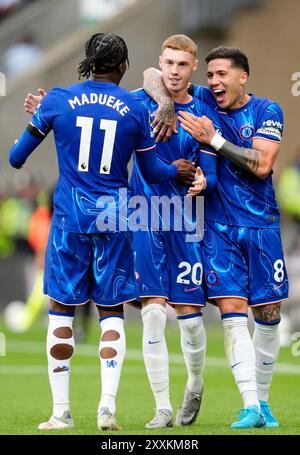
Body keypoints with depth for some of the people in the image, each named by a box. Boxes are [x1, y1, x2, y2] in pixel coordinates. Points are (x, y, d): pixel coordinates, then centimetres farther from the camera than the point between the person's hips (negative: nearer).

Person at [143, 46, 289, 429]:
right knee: (232, 315, -11)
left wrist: (214, 139, -17)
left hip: (261, 225, 0)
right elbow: (152, 75, 4)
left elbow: (261, 165, -14)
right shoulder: (202, 101, 3)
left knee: (268, 317, 4)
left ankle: (262, 399, 20)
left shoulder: (267, 111, -2)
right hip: (218, 227, 0)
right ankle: (250, 407, -14)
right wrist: (166, 104, -15)